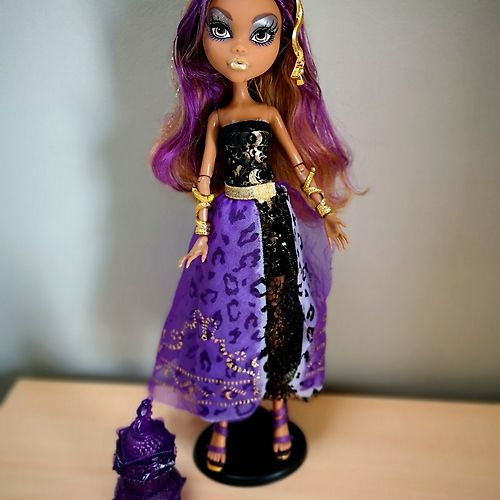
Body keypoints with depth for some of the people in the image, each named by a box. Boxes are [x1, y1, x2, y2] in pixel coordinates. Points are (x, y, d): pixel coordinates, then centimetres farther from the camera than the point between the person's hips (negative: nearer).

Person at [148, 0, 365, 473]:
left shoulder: (272, 111, 2)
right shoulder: (214, 116, 1)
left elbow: (300, 164, 6)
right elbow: (205, 178, 2)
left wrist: (326, 212, 5)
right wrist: (202, 232, -2)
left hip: (275, 220, 1)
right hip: (231, 224, 0)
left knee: (281, 312, 8)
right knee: (228, 312, 6)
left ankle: (280, 407, 30)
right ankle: (221, 424, 24)